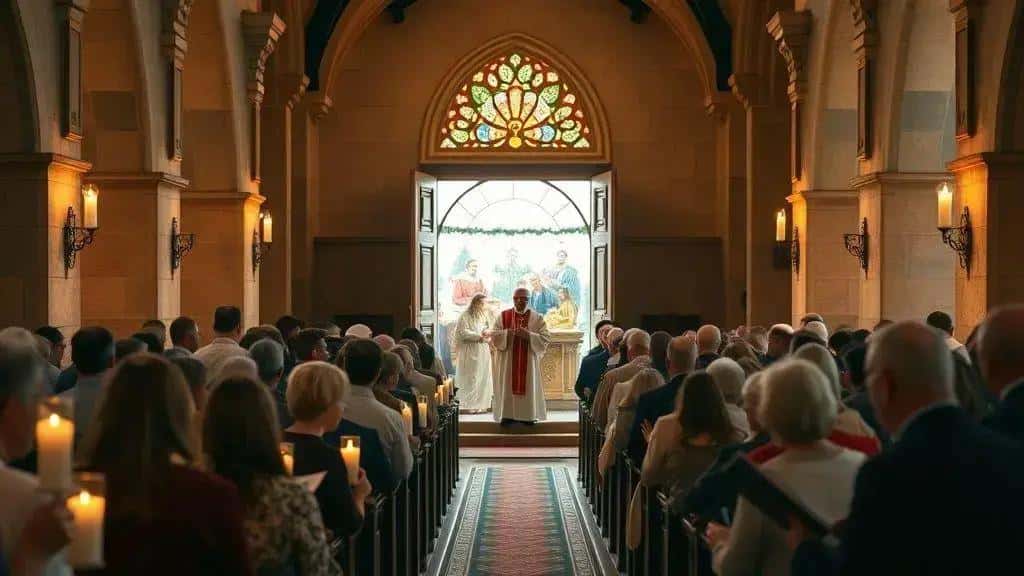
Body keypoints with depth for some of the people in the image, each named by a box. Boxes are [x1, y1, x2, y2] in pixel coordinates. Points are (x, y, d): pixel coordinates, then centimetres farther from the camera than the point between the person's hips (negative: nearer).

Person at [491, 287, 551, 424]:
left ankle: (529, 415, 5)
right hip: (507, 362, 0)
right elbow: (493, 335, -1)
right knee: (508, 386, -2)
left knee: (528, 386, 0)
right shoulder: (503, 316, 5)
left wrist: (529, 335, -18)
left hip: (529, 362, 0)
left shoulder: (537, 318, 4)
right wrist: (509, 333, -17)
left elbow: (546, 338, -4)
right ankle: (507, 414, 3)